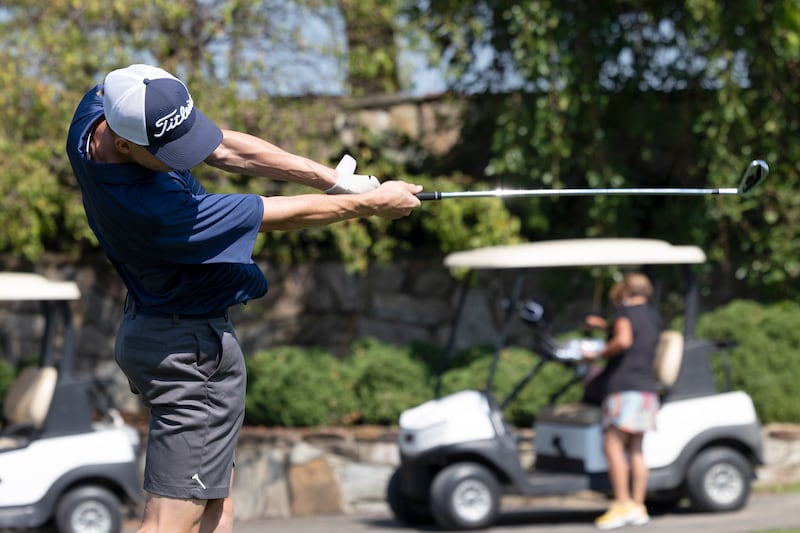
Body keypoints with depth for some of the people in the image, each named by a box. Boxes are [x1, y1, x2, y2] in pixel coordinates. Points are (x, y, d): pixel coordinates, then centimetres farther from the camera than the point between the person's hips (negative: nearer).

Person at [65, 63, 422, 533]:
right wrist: (372, 204, -6)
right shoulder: (156, 210, -35)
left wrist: (331, 178, -5)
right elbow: (284, 215, -20)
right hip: (190, 350, -10)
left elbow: (222, 147, -2)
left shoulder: (99, 108, -12)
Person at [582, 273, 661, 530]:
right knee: (635, 449, 8)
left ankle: (622, 505, -18)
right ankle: (638, 507, 5)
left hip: (625, 388, -9)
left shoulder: (625, 313, -6)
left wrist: (598, 355, -14)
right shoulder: (653, 316, 19)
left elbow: (623, 340, -24)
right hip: (646, 388, 9)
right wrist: (605, 325, 38)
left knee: (613, 446, -11)